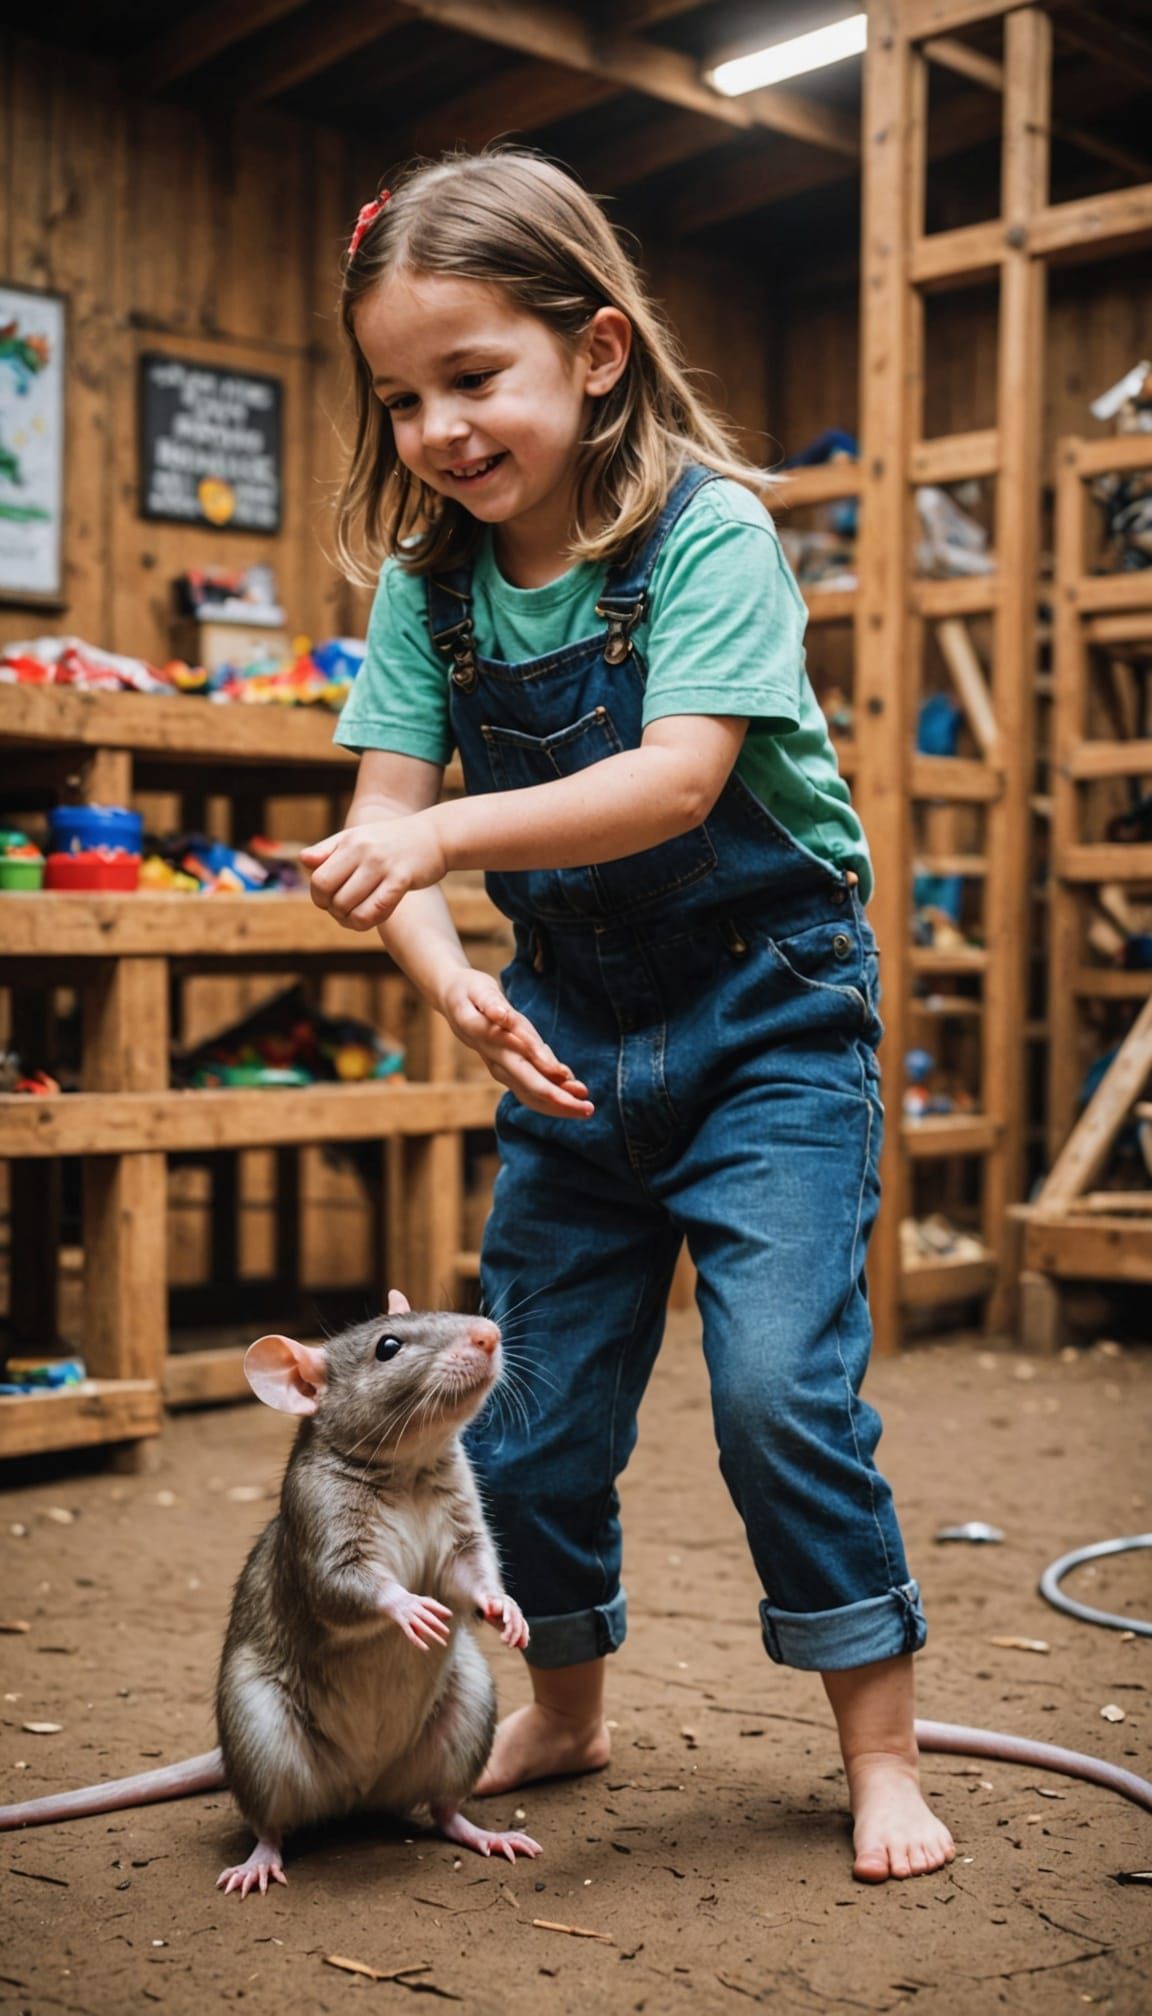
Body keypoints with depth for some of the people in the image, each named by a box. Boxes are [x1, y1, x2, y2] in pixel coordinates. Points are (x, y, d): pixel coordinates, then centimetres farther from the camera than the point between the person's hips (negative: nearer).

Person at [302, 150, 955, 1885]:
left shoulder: (706, 532, -17)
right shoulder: (426, 582, -3)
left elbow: (676, 779, -29)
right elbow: (388, 814, -10)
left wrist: (451, 834, -42)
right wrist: (451, 979, -29)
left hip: (766, 1002, -5)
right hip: (573, 1019, 5)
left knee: (781, 1374, -13)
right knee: (535, 1395, 9)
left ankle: (881, 1746, 7)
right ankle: (564, 1709, 33)